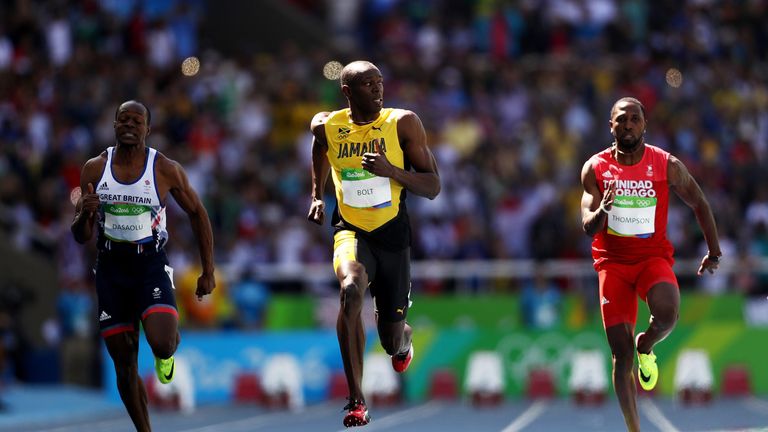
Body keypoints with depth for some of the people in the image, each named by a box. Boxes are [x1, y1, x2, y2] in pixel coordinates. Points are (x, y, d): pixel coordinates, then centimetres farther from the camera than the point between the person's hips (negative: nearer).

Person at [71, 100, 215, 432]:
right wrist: (85, 214, -19)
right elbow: (80, 237, 5)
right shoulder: (95, 169, 1)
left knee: (162, 343, -25)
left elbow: (197, 214, 7)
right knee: (124, 364, 4)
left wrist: (208, 273, 6)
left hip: (151, 266, -3)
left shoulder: (166, 170, -6)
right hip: (110, 267, 3)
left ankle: (167, 353, 14)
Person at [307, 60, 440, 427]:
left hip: (392, 233, 0)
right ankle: (356, 401, -30)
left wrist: (390, 170, -25)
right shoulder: (327, 126, -5)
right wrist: (317, 196, 14)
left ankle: (402, 338, 53)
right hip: (351, 230, 0)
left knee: (392, 339, 8)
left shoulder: (403, 123, -11)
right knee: (350, 290, -34)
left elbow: (433, 188, -11)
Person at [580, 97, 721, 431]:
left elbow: (699, 204, 9)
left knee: (667, 314, -32)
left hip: (653, 256, -1)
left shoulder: (667, 166, -6)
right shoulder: (595, 168, -4)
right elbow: (588, 228, -9)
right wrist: (602, 210, -31)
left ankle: (646, 346, 4)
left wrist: (714, 251, 13)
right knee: (621, 355, -4)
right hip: (613, 262, 1)